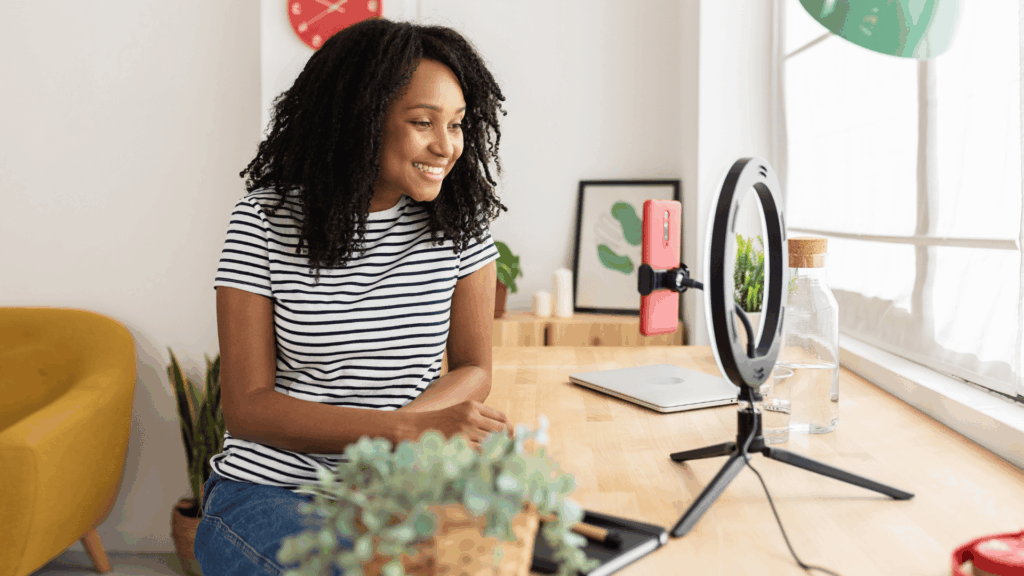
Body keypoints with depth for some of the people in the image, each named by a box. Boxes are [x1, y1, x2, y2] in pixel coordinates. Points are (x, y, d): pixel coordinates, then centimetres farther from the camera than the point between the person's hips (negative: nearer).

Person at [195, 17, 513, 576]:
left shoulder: (458, 220, -1)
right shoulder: (266, 220, -8)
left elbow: (473, 370, 4)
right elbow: (247, 408, -11)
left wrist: (387, 434, -17)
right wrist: (409, 427, -24)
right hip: (267, 489, -3)